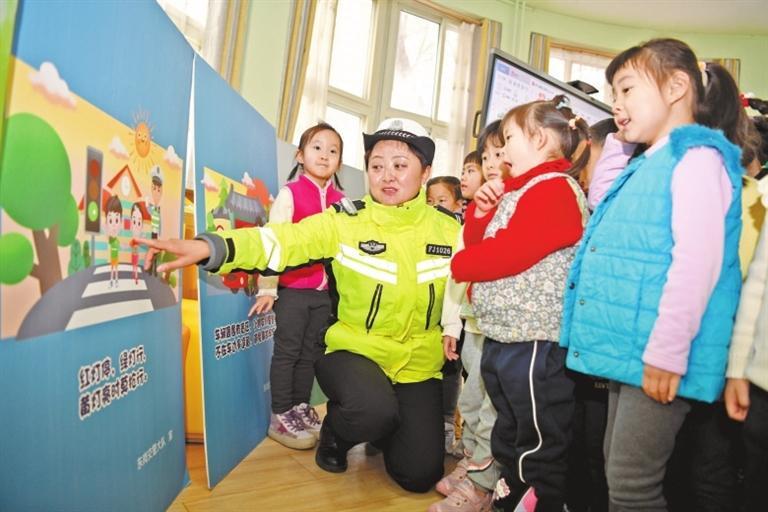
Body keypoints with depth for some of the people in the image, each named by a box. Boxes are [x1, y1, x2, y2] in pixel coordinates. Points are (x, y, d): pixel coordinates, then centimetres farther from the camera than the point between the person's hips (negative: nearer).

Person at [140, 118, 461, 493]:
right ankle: (336, 433, 4)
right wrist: (207, 247, -37)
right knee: (373, 409, -34)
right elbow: (282, 240, -24)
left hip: (419, 363, 3)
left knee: (418, 474, -6)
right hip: (356, 349, -2)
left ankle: (382, 432, 29)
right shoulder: (345, 221, -11)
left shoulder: (450, 230, -2)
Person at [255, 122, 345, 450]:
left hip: (327, 290, 5)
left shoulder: (340, 201, 9)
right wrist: (267, 288, -11)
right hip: (293, 288, -4)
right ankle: (280, 416, 14)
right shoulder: (290, 194, -5)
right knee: (287, 352, 3)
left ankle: (301, 407, 27)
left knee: (312, 352, 13)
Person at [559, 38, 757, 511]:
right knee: (617, 472, 19)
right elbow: (601, 204, 35)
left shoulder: (696, 155, -10)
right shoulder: (647, 165, 18)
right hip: (627, 348, 10)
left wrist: (668, 349, -24)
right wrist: (617, 143, 25)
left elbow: (698, 257, -21)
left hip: (657, 355, -10)